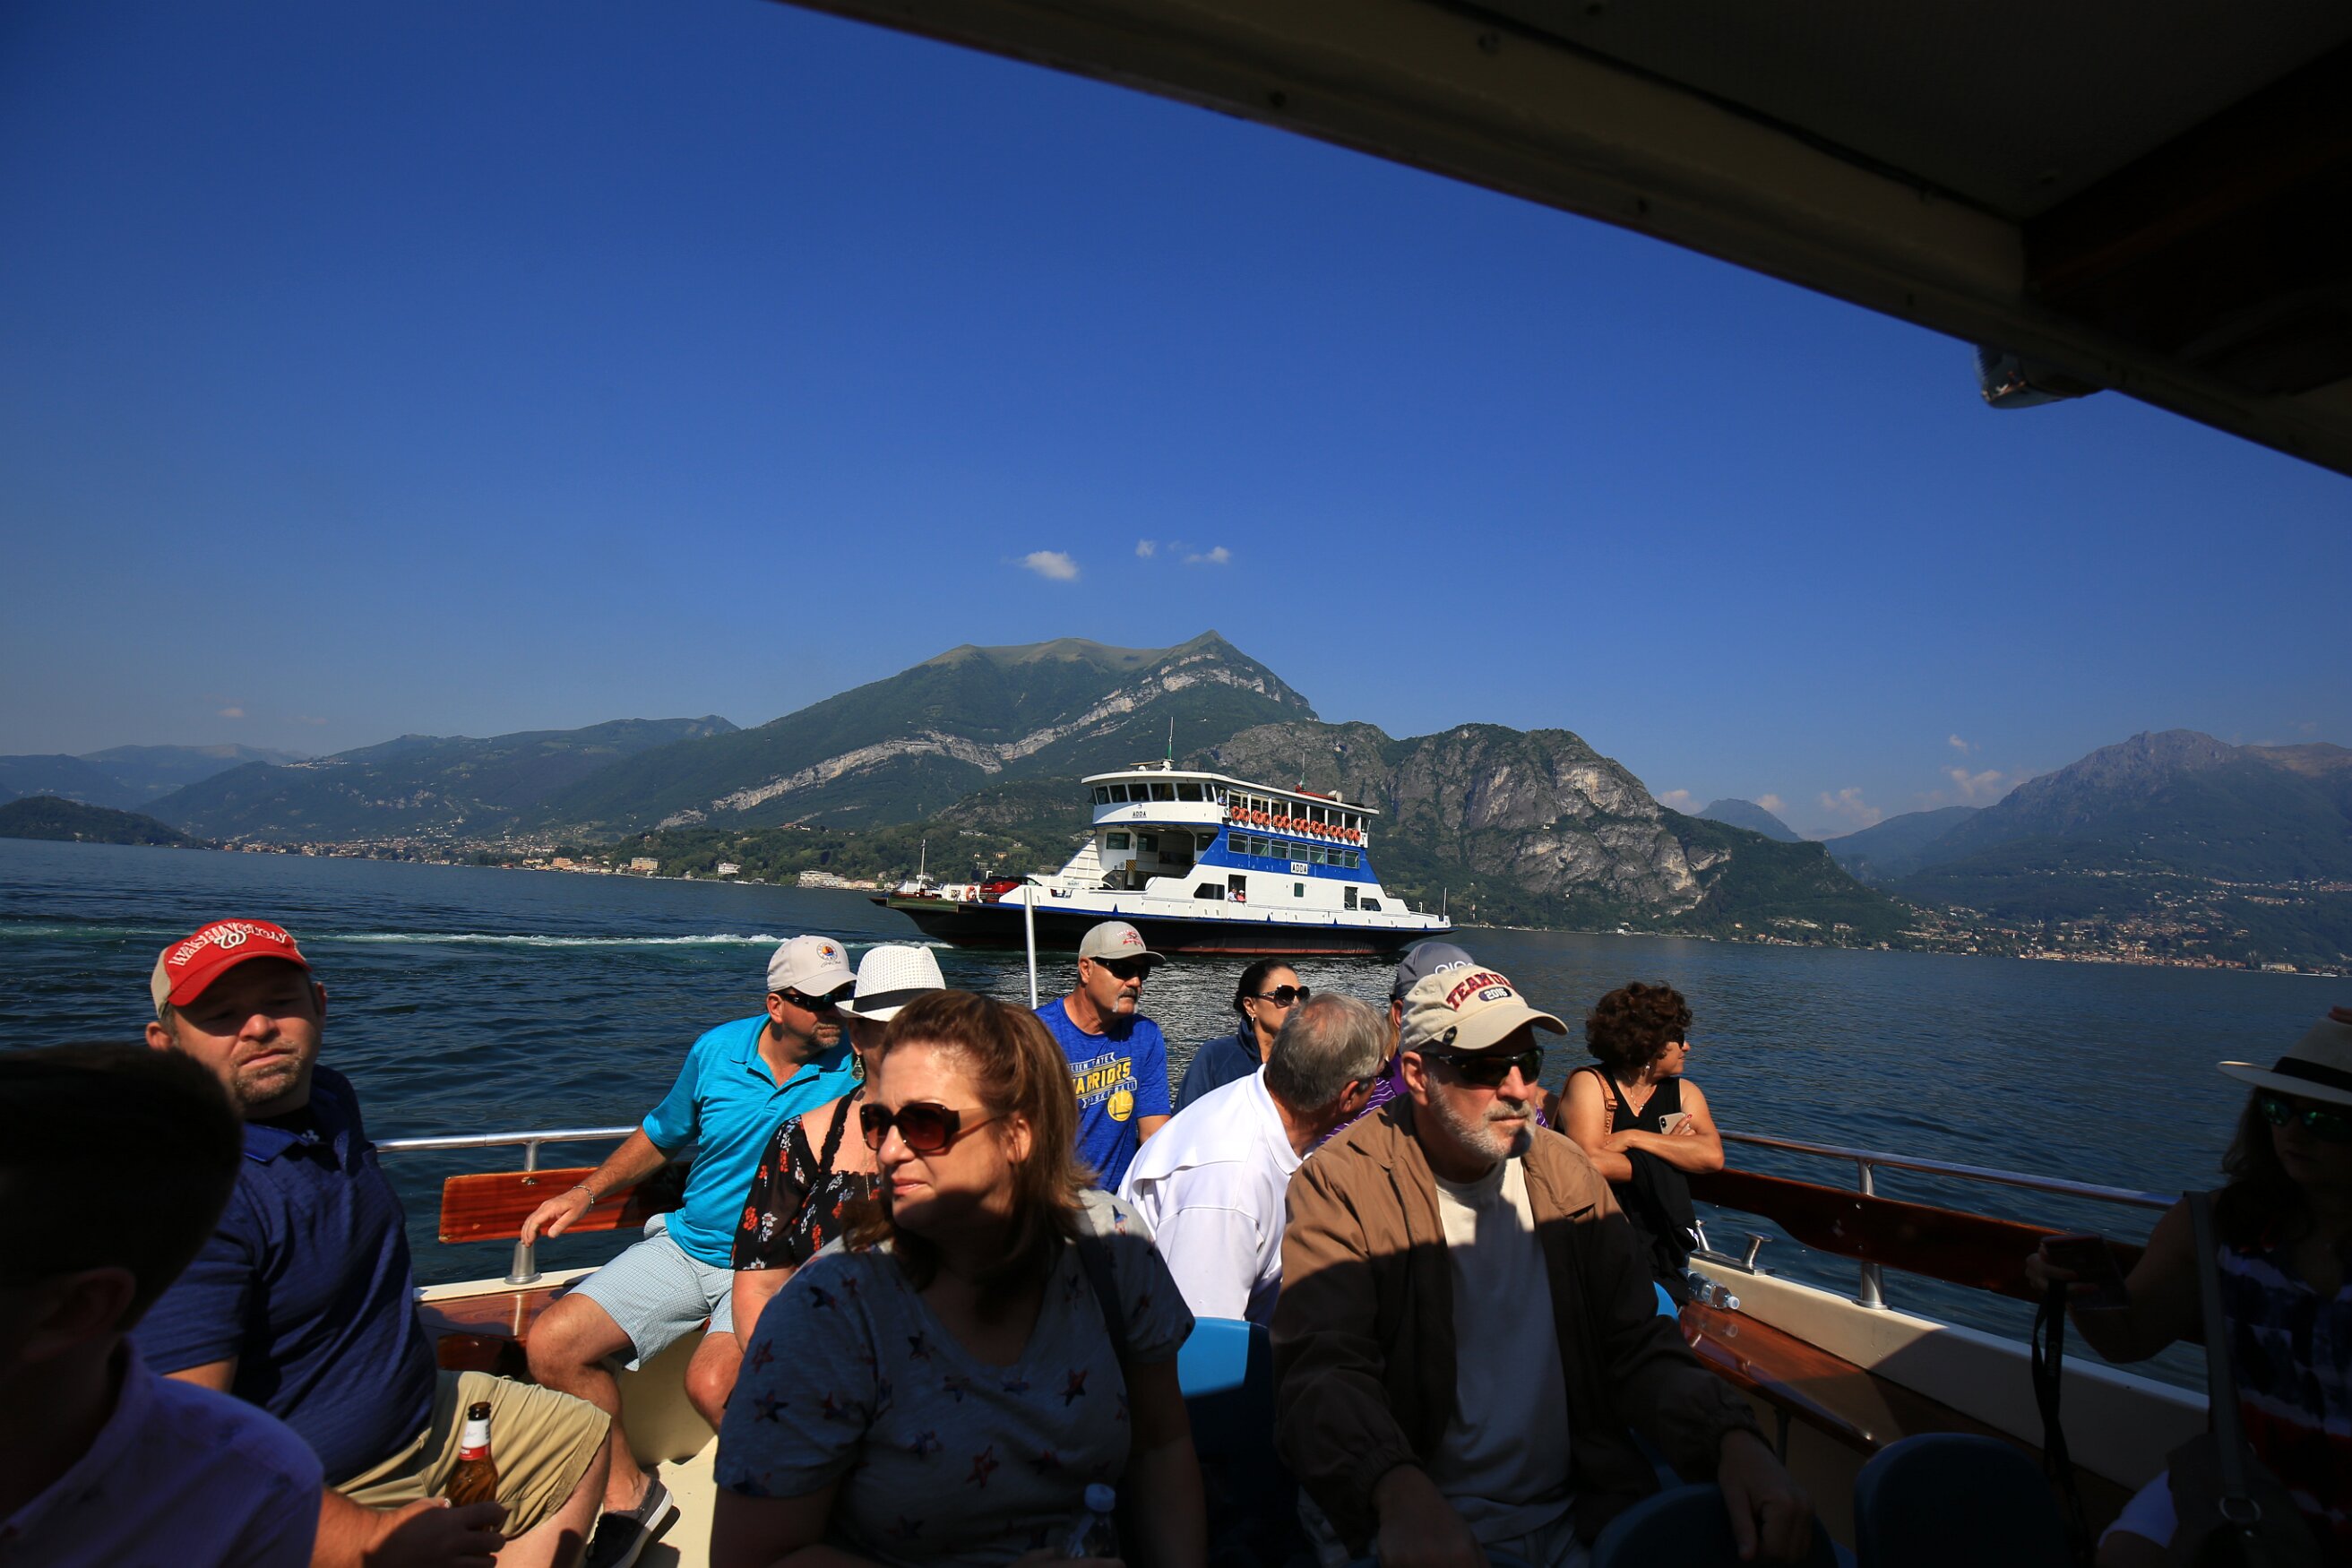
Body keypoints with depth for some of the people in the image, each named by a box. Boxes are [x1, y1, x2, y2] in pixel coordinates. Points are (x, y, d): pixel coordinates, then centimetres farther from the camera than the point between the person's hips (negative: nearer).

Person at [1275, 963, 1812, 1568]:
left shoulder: (1564, 1172, 6)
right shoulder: (1339, 1184, -12)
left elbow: (1637, 1345, 3)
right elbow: (1322, 1371, -22)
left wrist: (1734, 1440, -16)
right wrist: (1402, 1492, -40)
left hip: (1576, 1511, 4)